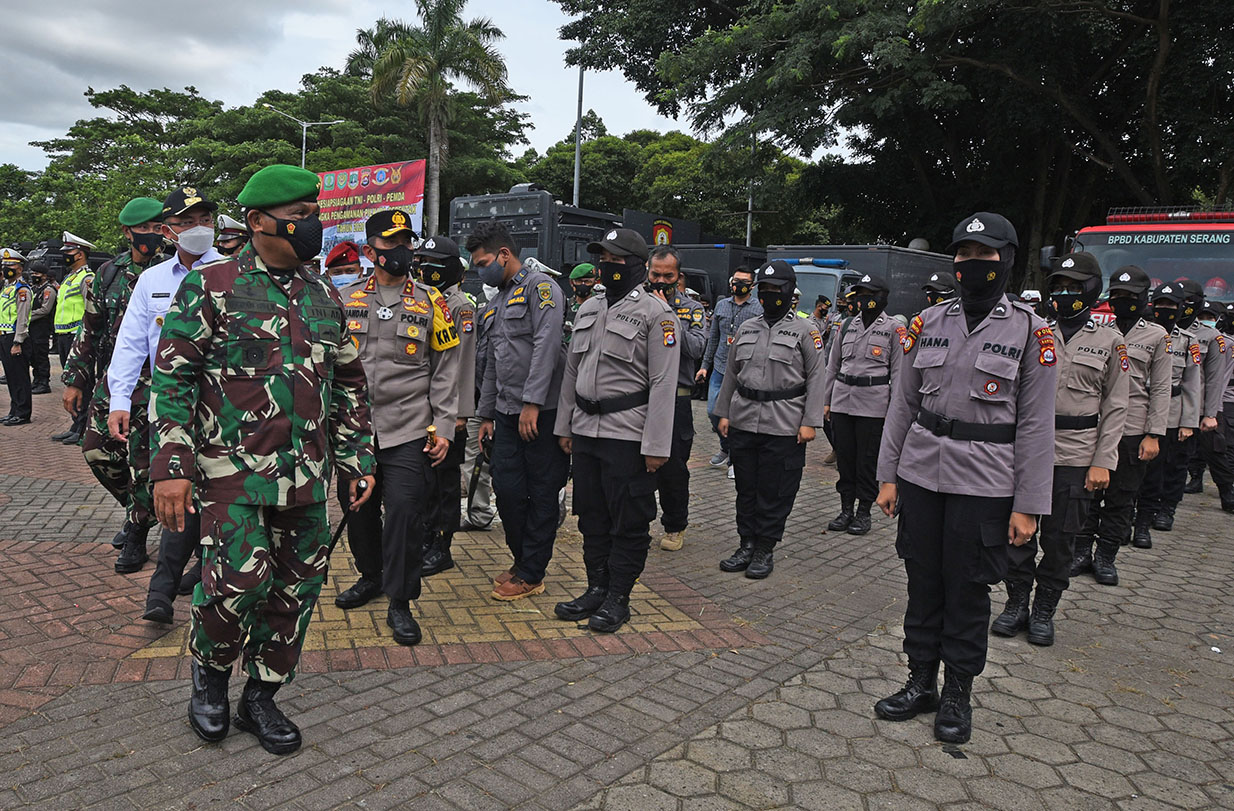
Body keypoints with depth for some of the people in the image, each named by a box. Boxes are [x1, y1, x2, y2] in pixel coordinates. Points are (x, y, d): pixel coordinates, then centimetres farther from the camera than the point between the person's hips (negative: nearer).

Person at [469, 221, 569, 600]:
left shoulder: (539, 286, -6)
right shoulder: (496, 302, 21)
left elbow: (546, 344, -18)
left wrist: (532, 402, -22)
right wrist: (486, 413, 23)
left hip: (542, 412, -8)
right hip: (507, 413, 8)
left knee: (540, 494, 2)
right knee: (507, 489, 7)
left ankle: (531, 575, 11)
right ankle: (522, 561, 24)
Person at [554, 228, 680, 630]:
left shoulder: (656, 313, -8)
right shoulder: (588, 309, 14)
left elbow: (663, 384, -13)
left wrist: (656, 445, -17)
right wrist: (564, 425, 15)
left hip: (628, 435, -7)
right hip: (585, 430, 7)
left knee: (629, 521, 2)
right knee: (592, 516, 14)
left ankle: (618, 598, 15)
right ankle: (597, 588, 27)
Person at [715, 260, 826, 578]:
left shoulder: (805, 330, -1)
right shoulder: (747, 328, 13)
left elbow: (816, 377, -4)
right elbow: (731, 373, 17)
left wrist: (810, 422, -10)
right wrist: (724, 413, 12)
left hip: (784, 428, -4)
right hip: (743, 423, 5)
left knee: (775, 492, 2)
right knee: (746, 488, 11)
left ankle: (765, 550, 15)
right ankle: (747, 545, 23)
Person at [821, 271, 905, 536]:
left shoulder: (893, 329, 0)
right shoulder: (848, 326, 13)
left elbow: (898, 372, -2)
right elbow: (832, 366, 16)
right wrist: (826, 400, 12)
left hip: (873, 403, -4)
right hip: (842, 400, 4)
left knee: (868, 459, 2)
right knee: (844, 456, 8)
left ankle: (864, 512, 14)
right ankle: (846, 509, 19)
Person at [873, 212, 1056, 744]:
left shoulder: (1031, 332, -3)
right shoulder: (928, 322, 5)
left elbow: (1036, 425, -4)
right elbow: (902, 403, 7)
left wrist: (1027, 505, -7)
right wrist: (888, 475, 5)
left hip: (984, 482, -3)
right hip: (920, 475, 3)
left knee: (968, 590, 7)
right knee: (923, 582, 12)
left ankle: (958, 695, 26)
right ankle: (921, 683, 28)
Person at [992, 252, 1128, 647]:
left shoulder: (1110, 341, 2)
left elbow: (1115, 408, 1)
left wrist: (1102, 462, -6)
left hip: (1075, 456, -1)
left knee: (1060, 539, 7)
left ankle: (1044, 611, 21)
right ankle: (1016, 603, 20)